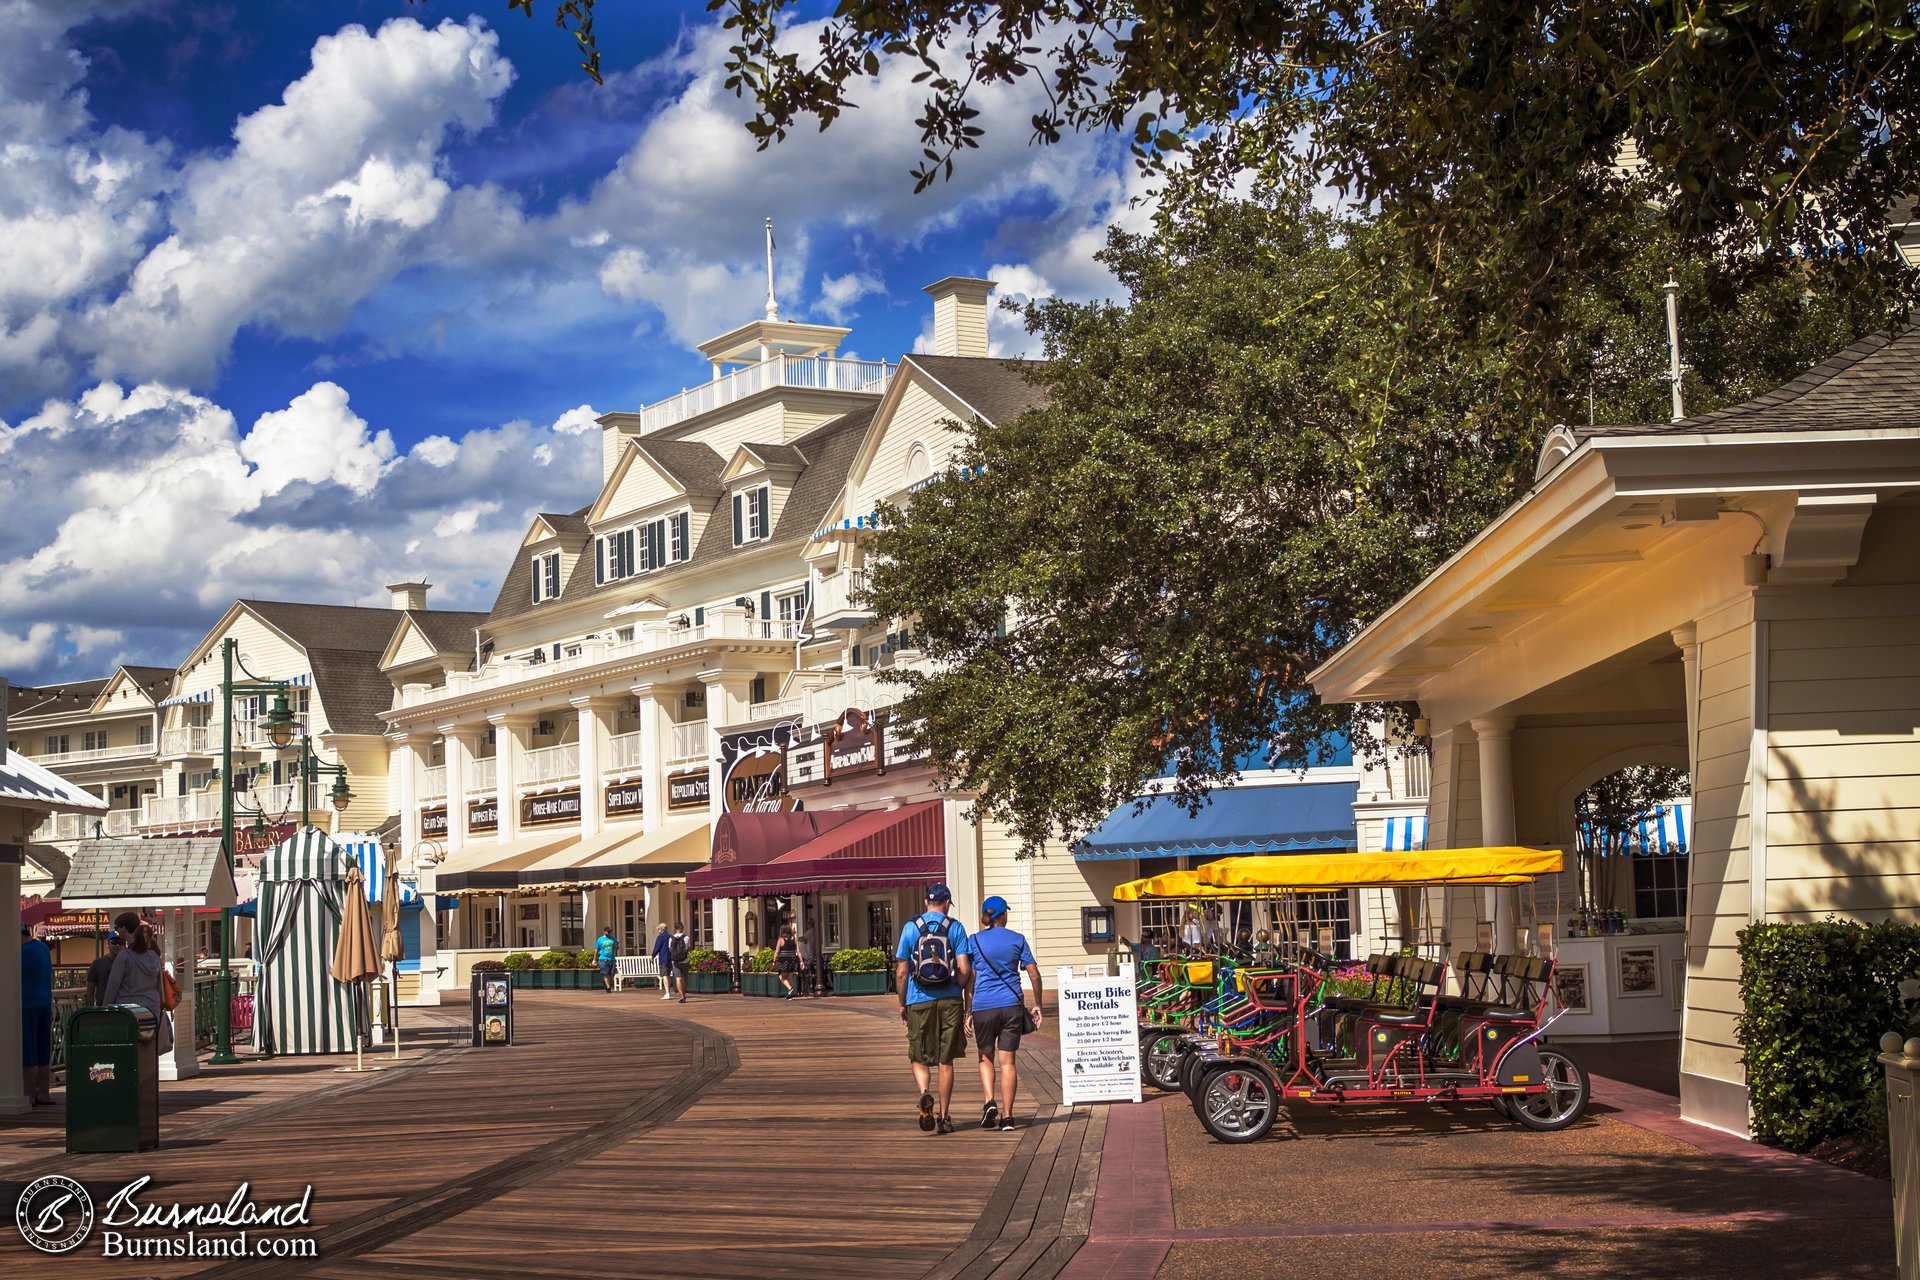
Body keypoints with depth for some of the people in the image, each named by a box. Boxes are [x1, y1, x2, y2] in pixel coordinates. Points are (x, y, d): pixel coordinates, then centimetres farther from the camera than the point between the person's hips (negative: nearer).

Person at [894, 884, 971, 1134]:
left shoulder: (910, 927, 2)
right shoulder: (955, 927, 0)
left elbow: (901, 972, 1)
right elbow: (964, 970, -7)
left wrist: (902, 1004, 11)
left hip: (919, 1001, 0)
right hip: (949, 1001, 0)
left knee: (919, 1058, 11)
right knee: (945, 1061, 8)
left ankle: (925, 1095, -18)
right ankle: (943, 1116, 9)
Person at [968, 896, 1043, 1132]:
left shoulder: (974, 941, 1)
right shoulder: (1017, 940, 4)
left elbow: (969, 978, -2)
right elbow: (1034, 974, 2)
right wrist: (1037, 1005, 12)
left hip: (983, 1006, -1)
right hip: (1012, 1005, 1)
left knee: (986, 1058, 16)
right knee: (1008, 1061, 3)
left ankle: (989, 1102, -5)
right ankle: (1006, 1117, -1)